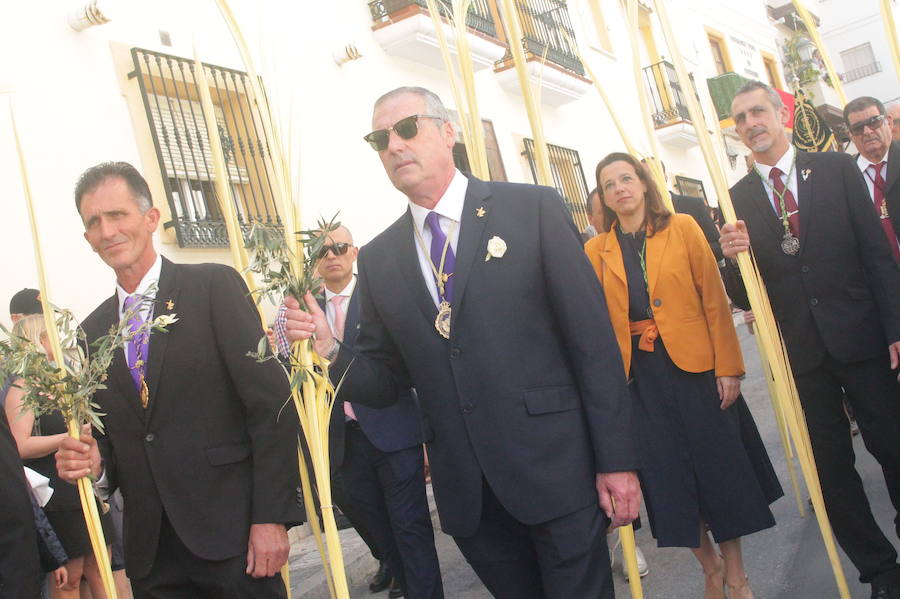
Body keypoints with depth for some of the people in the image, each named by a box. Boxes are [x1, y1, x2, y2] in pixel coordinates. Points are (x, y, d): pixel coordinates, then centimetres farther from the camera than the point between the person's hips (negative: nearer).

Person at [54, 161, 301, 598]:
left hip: (232, 534, -5)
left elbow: (270, 403, -11)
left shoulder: (214, 287, -5)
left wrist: (271, 516, -15)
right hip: (150, 551, 5)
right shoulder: (92, 332, 11)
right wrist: (96, 464, -4)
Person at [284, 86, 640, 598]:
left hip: (557, 472, -3)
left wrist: (616, 459, -8)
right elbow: (386, 381, 11)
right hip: (465, 492, 4)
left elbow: (593, 338, -6)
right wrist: (330, 349, -9)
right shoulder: (379, 259, 8)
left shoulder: (534, 209, -4)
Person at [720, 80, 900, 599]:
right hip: (800, 353, 2)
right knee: (832, 468, 9)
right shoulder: (736, 201, 5)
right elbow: (743, 297, 4)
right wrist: (734, 257, -17)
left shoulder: (837, 169, 2)